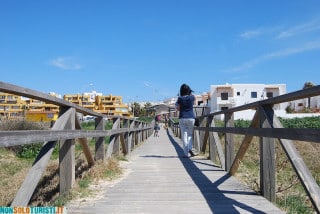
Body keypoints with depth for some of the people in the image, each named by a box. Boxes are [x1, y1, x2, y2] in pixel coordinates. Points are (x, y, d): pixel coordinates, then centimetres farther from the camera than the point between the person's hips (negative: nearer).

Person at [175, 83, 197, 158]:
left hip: (182, 118, -1)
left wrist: (176, 105, 19)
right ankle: (190, 149, -6)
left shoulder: (180, 98, -5)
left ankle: (186, 153, 1)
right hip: (191, 118, 1)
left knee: (184, 135, 2)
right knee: (190, 134, 15)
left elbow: (178, 109, -1)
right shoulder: (192, 97, 0)